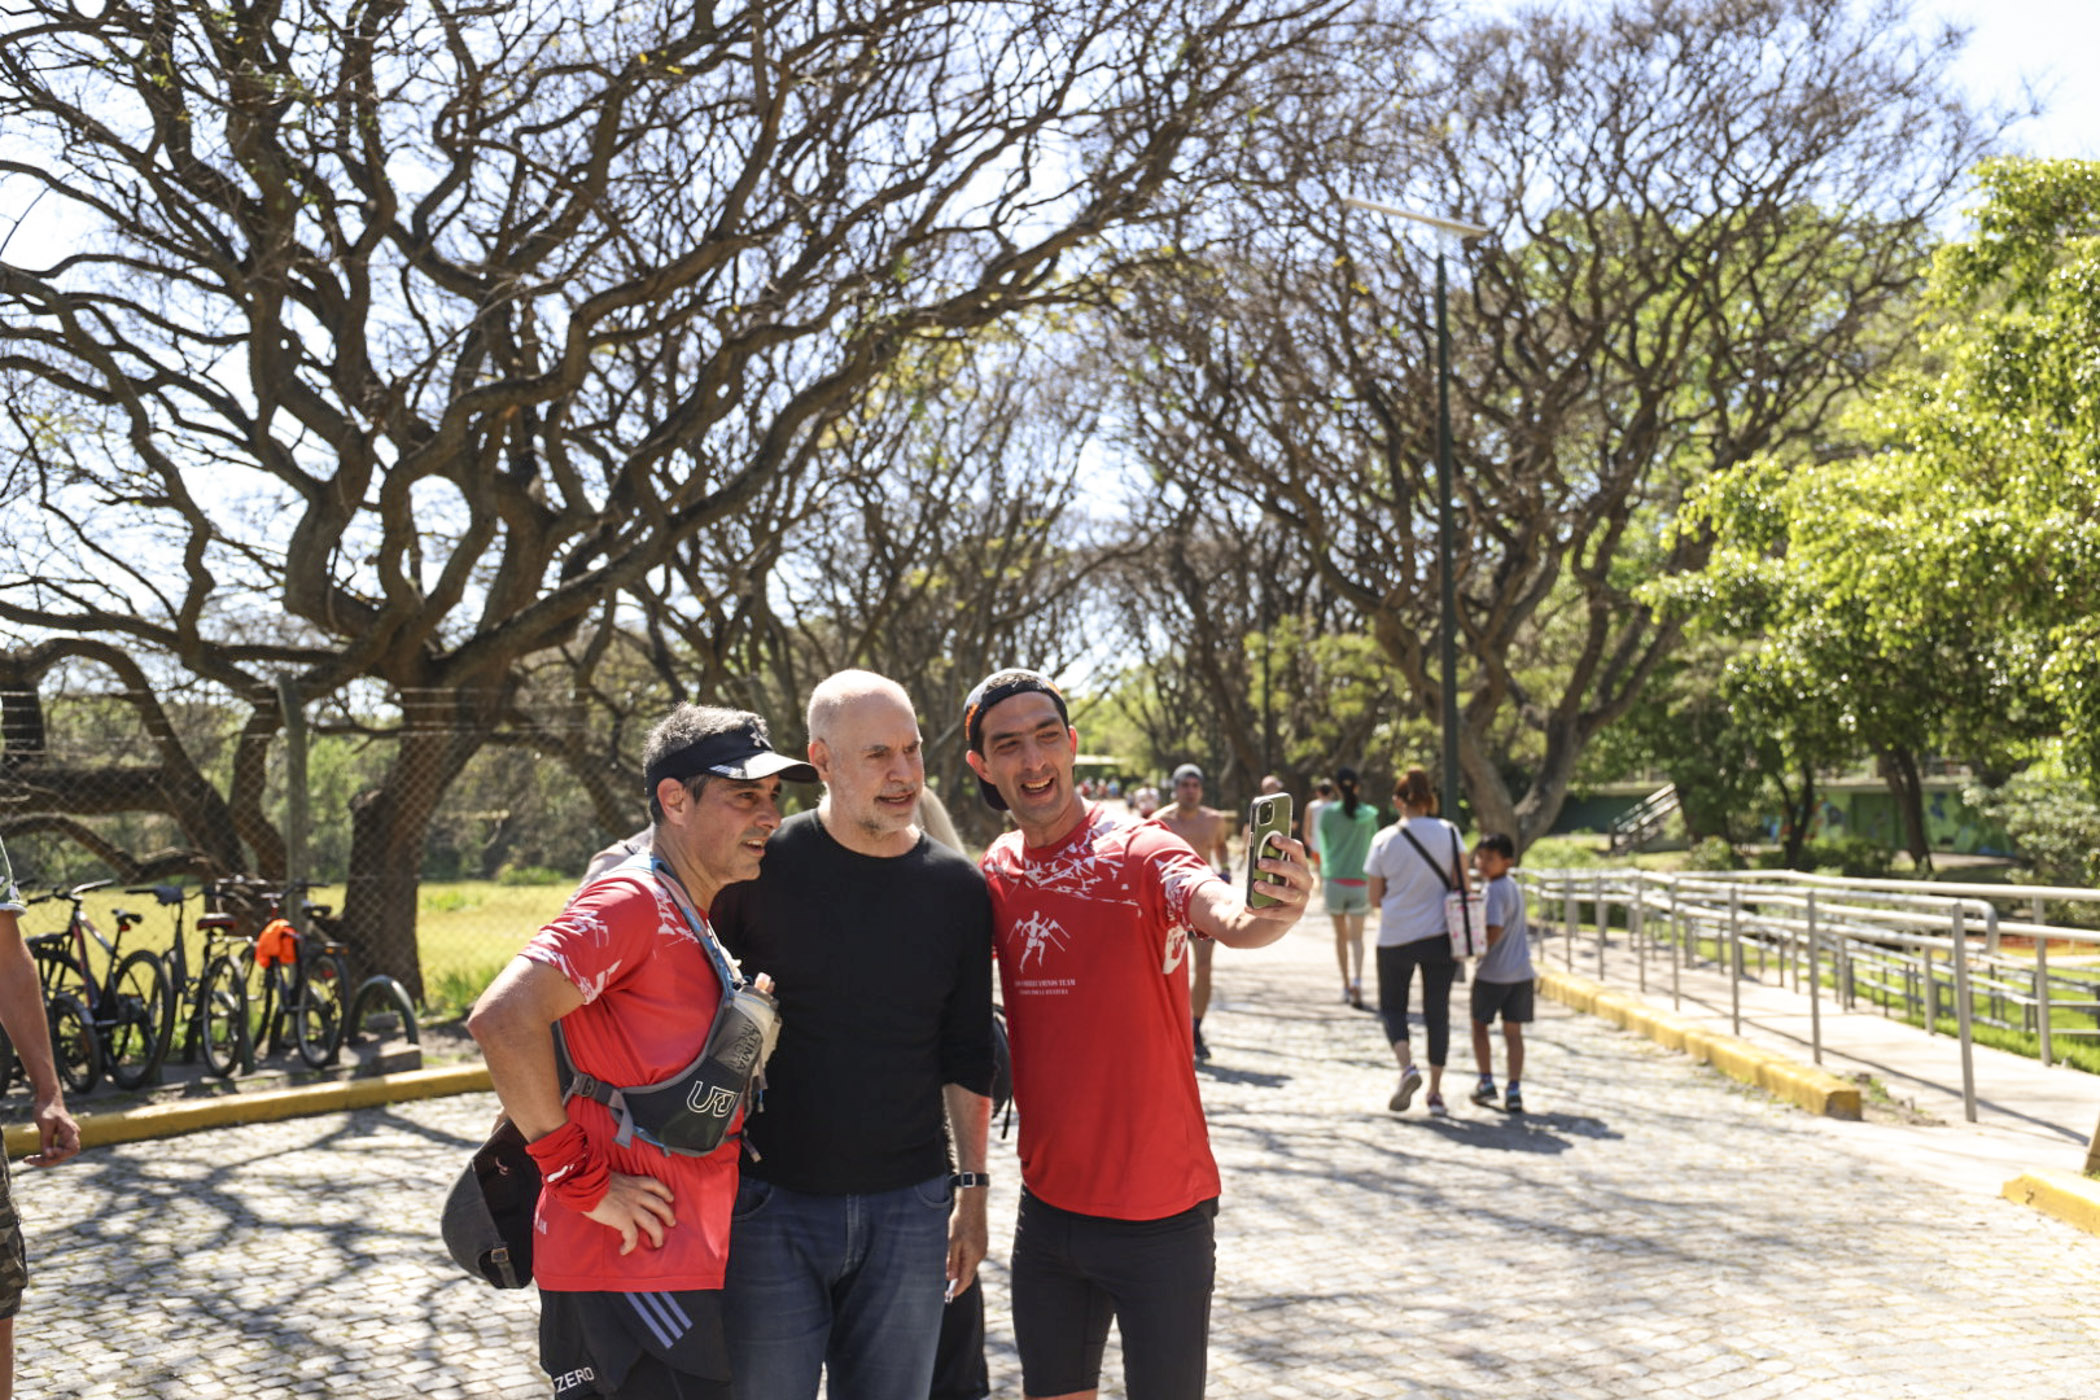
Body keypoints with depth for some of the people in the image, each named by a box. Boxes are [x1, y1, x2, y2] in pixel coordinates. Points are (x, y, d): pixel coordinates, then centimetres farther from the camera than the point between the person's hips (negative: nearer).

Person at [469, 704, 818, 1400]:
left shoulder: (692, 923, 15)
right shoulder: (634, 901, -15)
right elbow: (502, 1018, -27)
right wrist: (585, 1180, -23)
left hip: (681, 1258, 9)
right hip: (630, 1262, -9)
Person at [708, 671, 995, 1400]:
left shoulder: (959, 888, 2)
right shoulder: (762, 865, -7)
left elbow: (965, 1054, 9)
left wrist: (972, 1186, 9)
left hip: (908, 1209, 2)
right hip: (771, 1204, -2)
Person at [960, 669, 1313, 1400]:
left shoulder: (1142, 854, -14)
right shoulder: (995, 874, 1)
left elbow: (1227, 915, -33)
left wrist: (1272, 912, -54)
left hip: (1160, 1216, -4)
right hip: (1048, 1206, 5)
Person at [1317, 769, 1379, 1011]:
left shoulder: (1328, 813, -3)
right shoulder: (1369, 814, 0)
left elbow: (1324, 847, 7)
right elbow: (1372, 848, 11)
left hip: (1334, 880, 0)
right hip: (1360, 882, 0)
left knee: (1341, 935, 14)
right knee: (1356, 937, 2)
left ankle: (1346, 986, 18)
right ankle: (1357, 981, -20)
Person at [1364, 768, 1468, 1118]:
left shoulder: (1384, 840, -5)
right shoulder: (1448, 833, -4)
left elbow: (1375, 897, -1)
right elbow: (1461, 885, -4)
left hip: (1395, 938, -1)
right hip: (1440, 936, 1)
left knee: (1392, 1006, 14)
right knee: (1437, 1011, 11)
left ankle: (1407, 1065, -11)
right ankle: (1435, 1092, 10)